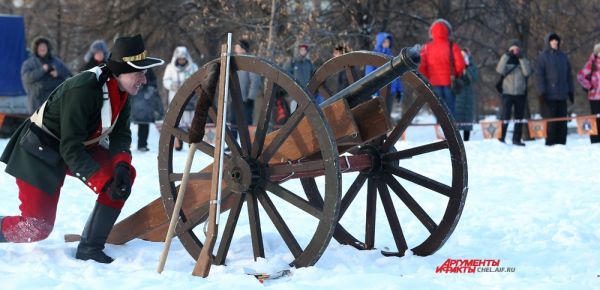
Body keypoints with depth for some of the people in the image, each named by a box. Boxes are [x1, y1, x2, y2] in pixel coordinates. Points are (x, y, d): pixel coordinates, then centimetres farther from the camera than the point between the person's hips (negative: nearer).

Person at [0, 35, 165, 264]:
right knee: (37, 228, -12)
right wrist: (105, 183, -36)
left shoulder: (120, 91, -7)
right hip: (41, 151, -8)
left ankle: (90, 249, -8)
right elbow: (70, 148, -32)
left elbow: (120, 134, -3)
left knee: (125, 175, -14)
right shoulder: (83, 90, -32)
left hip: (81, 146, 8)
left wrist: (121, 164, -24)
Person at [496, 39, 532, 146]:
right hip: (507, 93, -3)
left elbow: (527, 72, -9)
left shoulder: (523, 60, 10)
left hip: (520, 93, 3)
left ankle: (516, 139, 15)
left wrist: (521, 58, -12)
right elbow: (500, 70, -14)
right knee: (505, 117, -13)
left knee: (519, 117, 7)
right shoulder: (506, 59, 6)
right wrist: (506, 56, -15)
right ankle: (501, 138, -12)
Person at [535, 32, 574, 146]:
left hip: (562, 94, 5)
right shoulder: (543, 56, -1)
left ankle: (561, 143, 9)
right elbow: (539, 75, -6)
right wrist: (541, 92, -13)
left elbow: (569, 75, 19)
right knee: (550, 121, -5)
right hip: (549, 95, -5)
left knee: (562, 122, 5)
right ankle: (550, 143, -1)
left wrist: (570, 91, 14)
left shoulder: (563, 56, 14)